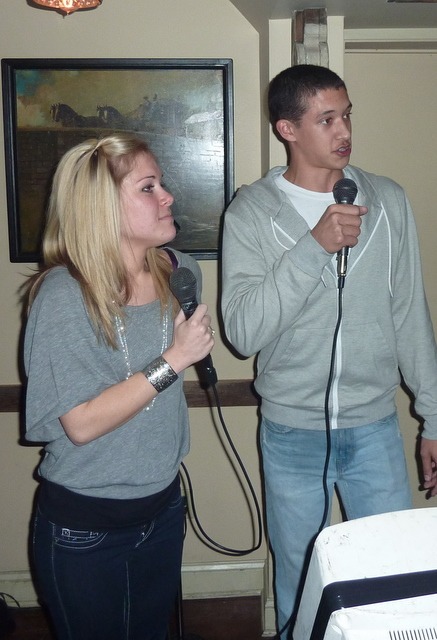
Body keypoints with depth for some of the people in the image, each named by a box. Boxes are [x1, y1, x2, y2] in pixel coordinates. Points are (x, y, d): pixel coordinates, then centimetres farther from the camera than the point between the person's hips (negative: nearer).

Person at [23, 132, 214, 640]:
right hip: (84, 528, -5)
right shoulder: (63, 295, -21)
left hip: (163, 503, 6)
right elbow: (81, 424, -25)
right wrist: (173, 360, -25)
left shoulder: (179, 271, -4)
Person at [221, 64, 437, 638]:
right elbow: (243, 331, -19)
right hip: (292, 433, -2)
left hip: (375, 425, 2)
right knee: (299, 581, 17)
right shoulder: (252, 211, -9)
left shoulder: (388, 201, -1)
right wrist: (314, 246, -26)